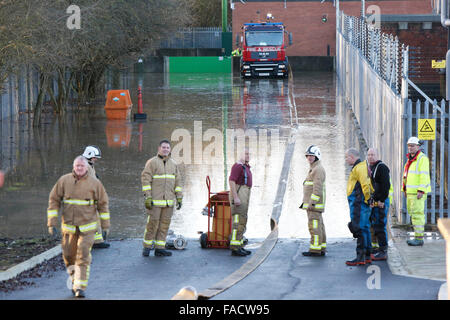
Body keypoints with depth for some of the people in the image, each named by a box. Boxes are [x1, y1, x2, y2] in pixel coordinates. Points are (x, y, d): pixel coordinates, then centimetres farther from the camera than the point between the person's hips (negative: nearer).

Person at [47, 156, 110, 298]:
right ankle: (75, 280, 32)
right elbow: (54, 201, 2)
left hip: (87, 227, -2)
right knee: (69, 256, 9)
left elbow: (103, 204, 6)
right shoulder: (64, 181, -1)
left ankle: (80, 287, -9)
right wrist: (52, 223, -4)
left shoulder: (95, 183, -2)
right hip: (69, 226, 2)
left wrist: (105, 225, 6)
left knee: (83, 256, -10)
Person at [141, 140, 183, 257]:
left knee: (164, 224, 3)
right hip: (155, 200, -5)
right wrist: (147, 197, -14)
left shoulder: (173, 164, 14)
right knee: (152, 223, -5)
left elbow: (177, 181, 16)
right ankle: (147, 247, 7)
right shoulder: (152, 162, -2)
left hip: (168, 201, 5)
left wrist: (179, 198, 9)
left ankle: (159, 248, 7)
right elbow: (145, 179, -7)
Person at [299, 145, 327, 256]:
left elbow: (318, 187, -21)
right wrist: (309, 202, 22)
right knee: (318, 226, 9)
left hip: (314, 203, -11)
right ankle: (321, 249, 11)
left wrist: (312, 202, -24)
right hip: (313, 204, 11)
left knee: (314, 225, -10)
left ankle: (315, 250, -11)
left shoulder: (318, 169, -14)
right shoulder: (314, 169, 20)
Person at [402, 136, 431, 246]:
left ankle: (419, 238, -11)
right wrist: (405, 189, 20)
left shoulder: (422, 159, -12)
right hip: (410, 192, 10)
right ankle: (417, 236, 16)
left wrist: (421, 191, -24)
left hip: (418, 192, -10)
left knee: (417, 214, -11)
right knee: (412, 213, 11)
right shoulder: (410, 159, 17)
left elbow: (424, 176, -19)